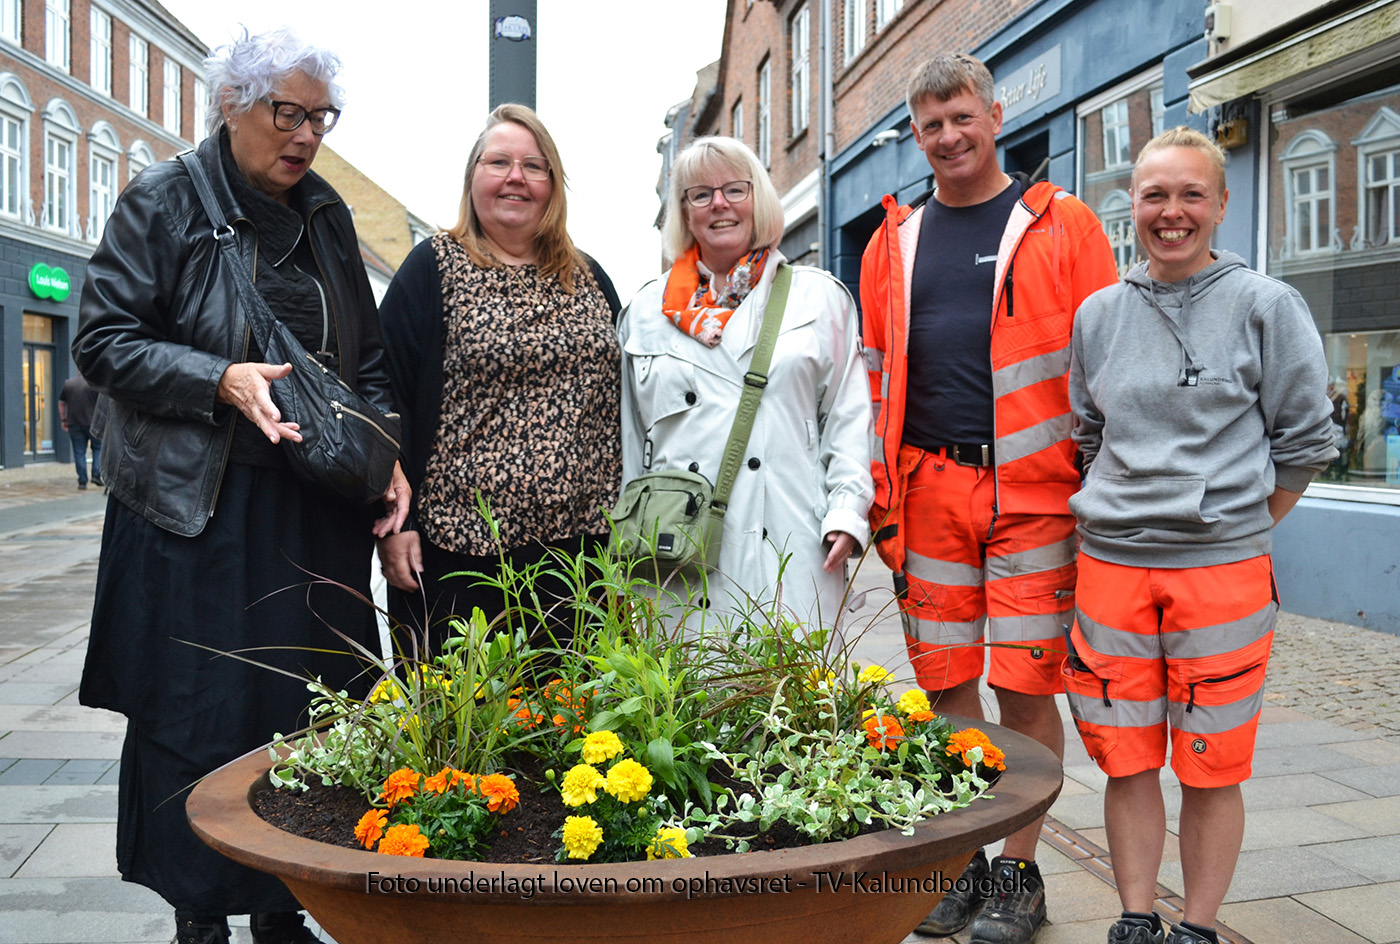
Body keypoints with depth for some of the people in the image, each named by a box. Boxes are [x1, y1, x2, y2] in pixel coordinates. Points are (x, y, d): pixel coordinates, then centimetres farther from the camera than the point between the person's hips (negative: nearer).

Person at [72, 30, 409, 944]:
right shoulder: (162, 201, -1)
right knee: (196, 718, 2)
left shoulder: (326, 213, 12)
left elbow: (367, 357, 15)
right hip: (196, 509, -4)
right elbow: (104, 340, -5)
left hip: (316, 512, 4)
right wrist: (222, 380, -19)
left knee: (307, 709, 7)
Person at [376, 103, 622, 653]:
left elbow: (614, 404, 18)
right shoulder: (435, 268, 1)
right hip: (457, 549, -4)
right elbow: (388, 395, -3)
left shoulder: (589, 280, 14)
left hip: (576, 543, 4)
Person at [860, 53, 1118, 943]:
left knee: (1025, 688, 2)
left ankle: (1019, 871, 20)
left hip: (1033, 489, -3)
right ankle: (959, 861, 25)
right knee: (946, 686, 9)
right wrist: (879, 494, 8)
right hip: (929, 492, 3)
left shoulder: (1061, 224, 4)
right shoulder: (894, 241, 14)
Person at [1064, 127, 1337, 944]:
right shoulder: (1099, 314, 10)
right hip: (1111, 568, 3)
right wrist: (1124, 511, 10)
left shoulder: (1266, 306, -1)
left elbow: (1306, 440, 2)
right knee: (1126, 760, 9)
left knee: (1210, 768, 6)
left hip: (1224, 569, -3)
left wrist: (1239, 530, 1)